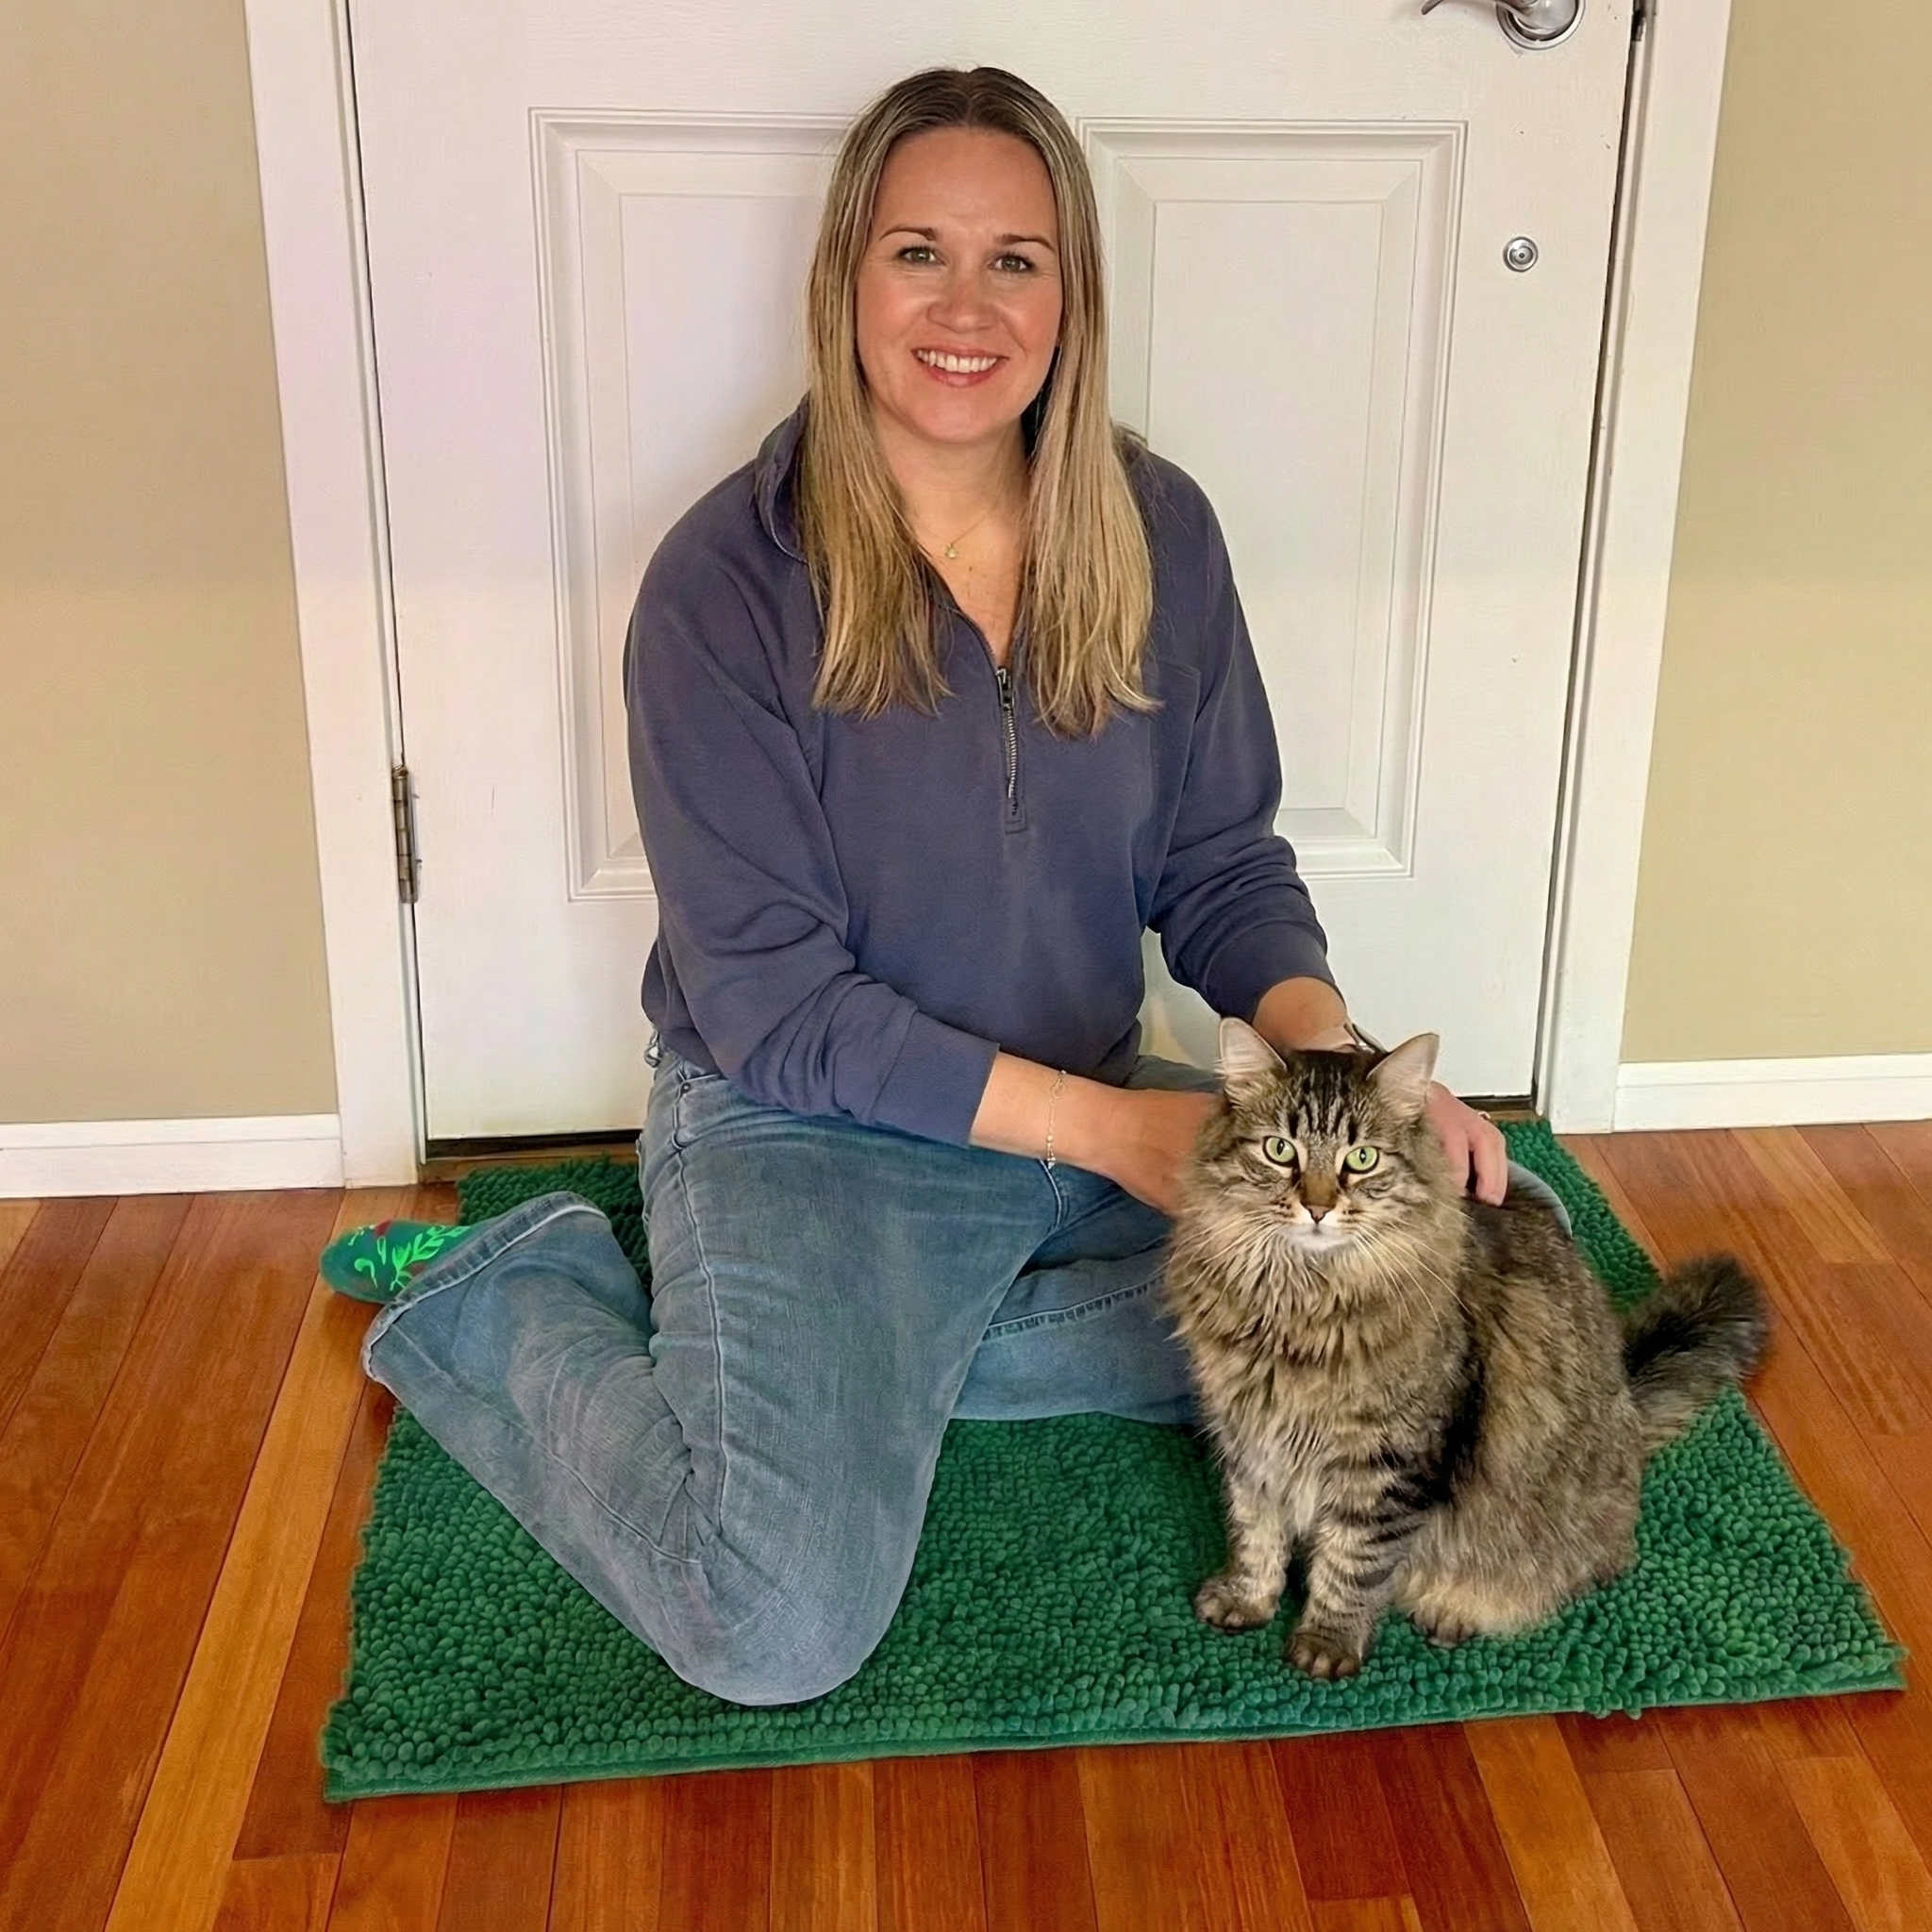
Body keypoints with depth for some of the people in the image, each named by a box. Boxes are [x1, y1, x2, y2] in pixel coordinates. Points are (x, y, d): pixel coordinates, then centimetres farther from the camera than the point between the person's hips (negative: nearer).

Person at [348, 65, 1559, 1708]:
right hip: (806, 1130, -5)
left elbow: (1222, 864, 3)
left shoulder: (1154, 534, -2)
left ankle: (885, 1351, -2)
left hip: (1100, 1103, 6)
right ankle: (518, 1315, 6)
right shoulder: (728, 583, -15)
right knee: (781, 1632, -23)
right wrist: (1100, 1125, -23)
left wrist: (1337, 1063, -18)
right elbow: (773, 1004, -16)